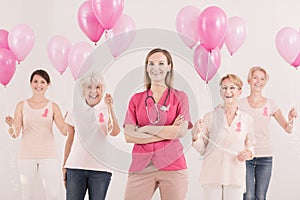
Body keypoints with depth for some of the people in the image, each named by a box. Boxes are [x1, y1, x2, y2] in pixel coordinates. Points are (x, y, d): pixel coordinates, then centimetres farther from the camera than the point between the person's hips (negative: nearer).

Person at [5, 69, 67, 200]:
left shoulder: (53, 107, 4)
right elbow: (15, 134, 2)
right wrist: (11, 125, -19)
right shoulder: (22, 105, 5)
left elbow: (64, 130, -4)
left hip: (48, 156, -1)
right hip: (27, 156, 1)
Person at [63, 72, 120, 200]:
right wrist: (64, 166, 13)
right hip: (75, 167, 2)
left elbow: (114, 133, -15)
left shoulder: (107, 110, 2)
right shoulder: (76, 110, 8)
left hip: (100, 169, -2)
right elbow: (70, 140, 14)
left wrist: (110, 107, -22)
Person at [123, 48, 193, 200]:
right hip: (141, 167, 1)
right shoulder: (136, 99, 11)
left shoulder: (180, 97, 8)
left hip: (172, 166, -1)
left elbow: (181, 131, -5)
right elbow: (128, 136, 0)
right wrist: (169, 131, -5)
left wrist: (146, 129, -4)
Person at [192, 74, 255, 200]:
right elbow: (202, 149, 2)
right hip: (212, 176, -1)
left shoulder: (247, 119, 5)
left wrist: (249, 153, -6)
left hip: (235, 178, 1)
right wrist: (195, 135, -16)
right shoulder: (210, 117, 0)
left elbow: (250, 146, 15)